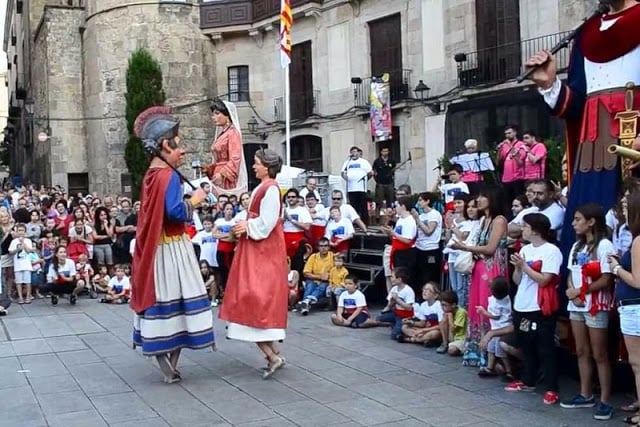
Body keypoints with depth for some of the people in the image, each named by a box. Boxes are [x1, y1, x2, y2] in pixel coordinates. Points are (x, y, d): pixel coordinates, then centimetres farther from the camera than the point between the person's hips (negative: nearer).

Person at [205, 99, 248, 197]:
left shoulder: (233, 133, -7)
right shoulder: (221, 133, 16)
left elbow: (235, 160, -15)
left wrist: (222, 174, -22)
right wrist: (209, 169, 7)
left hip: (228, 180, -7)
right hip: (219, 180, 7)